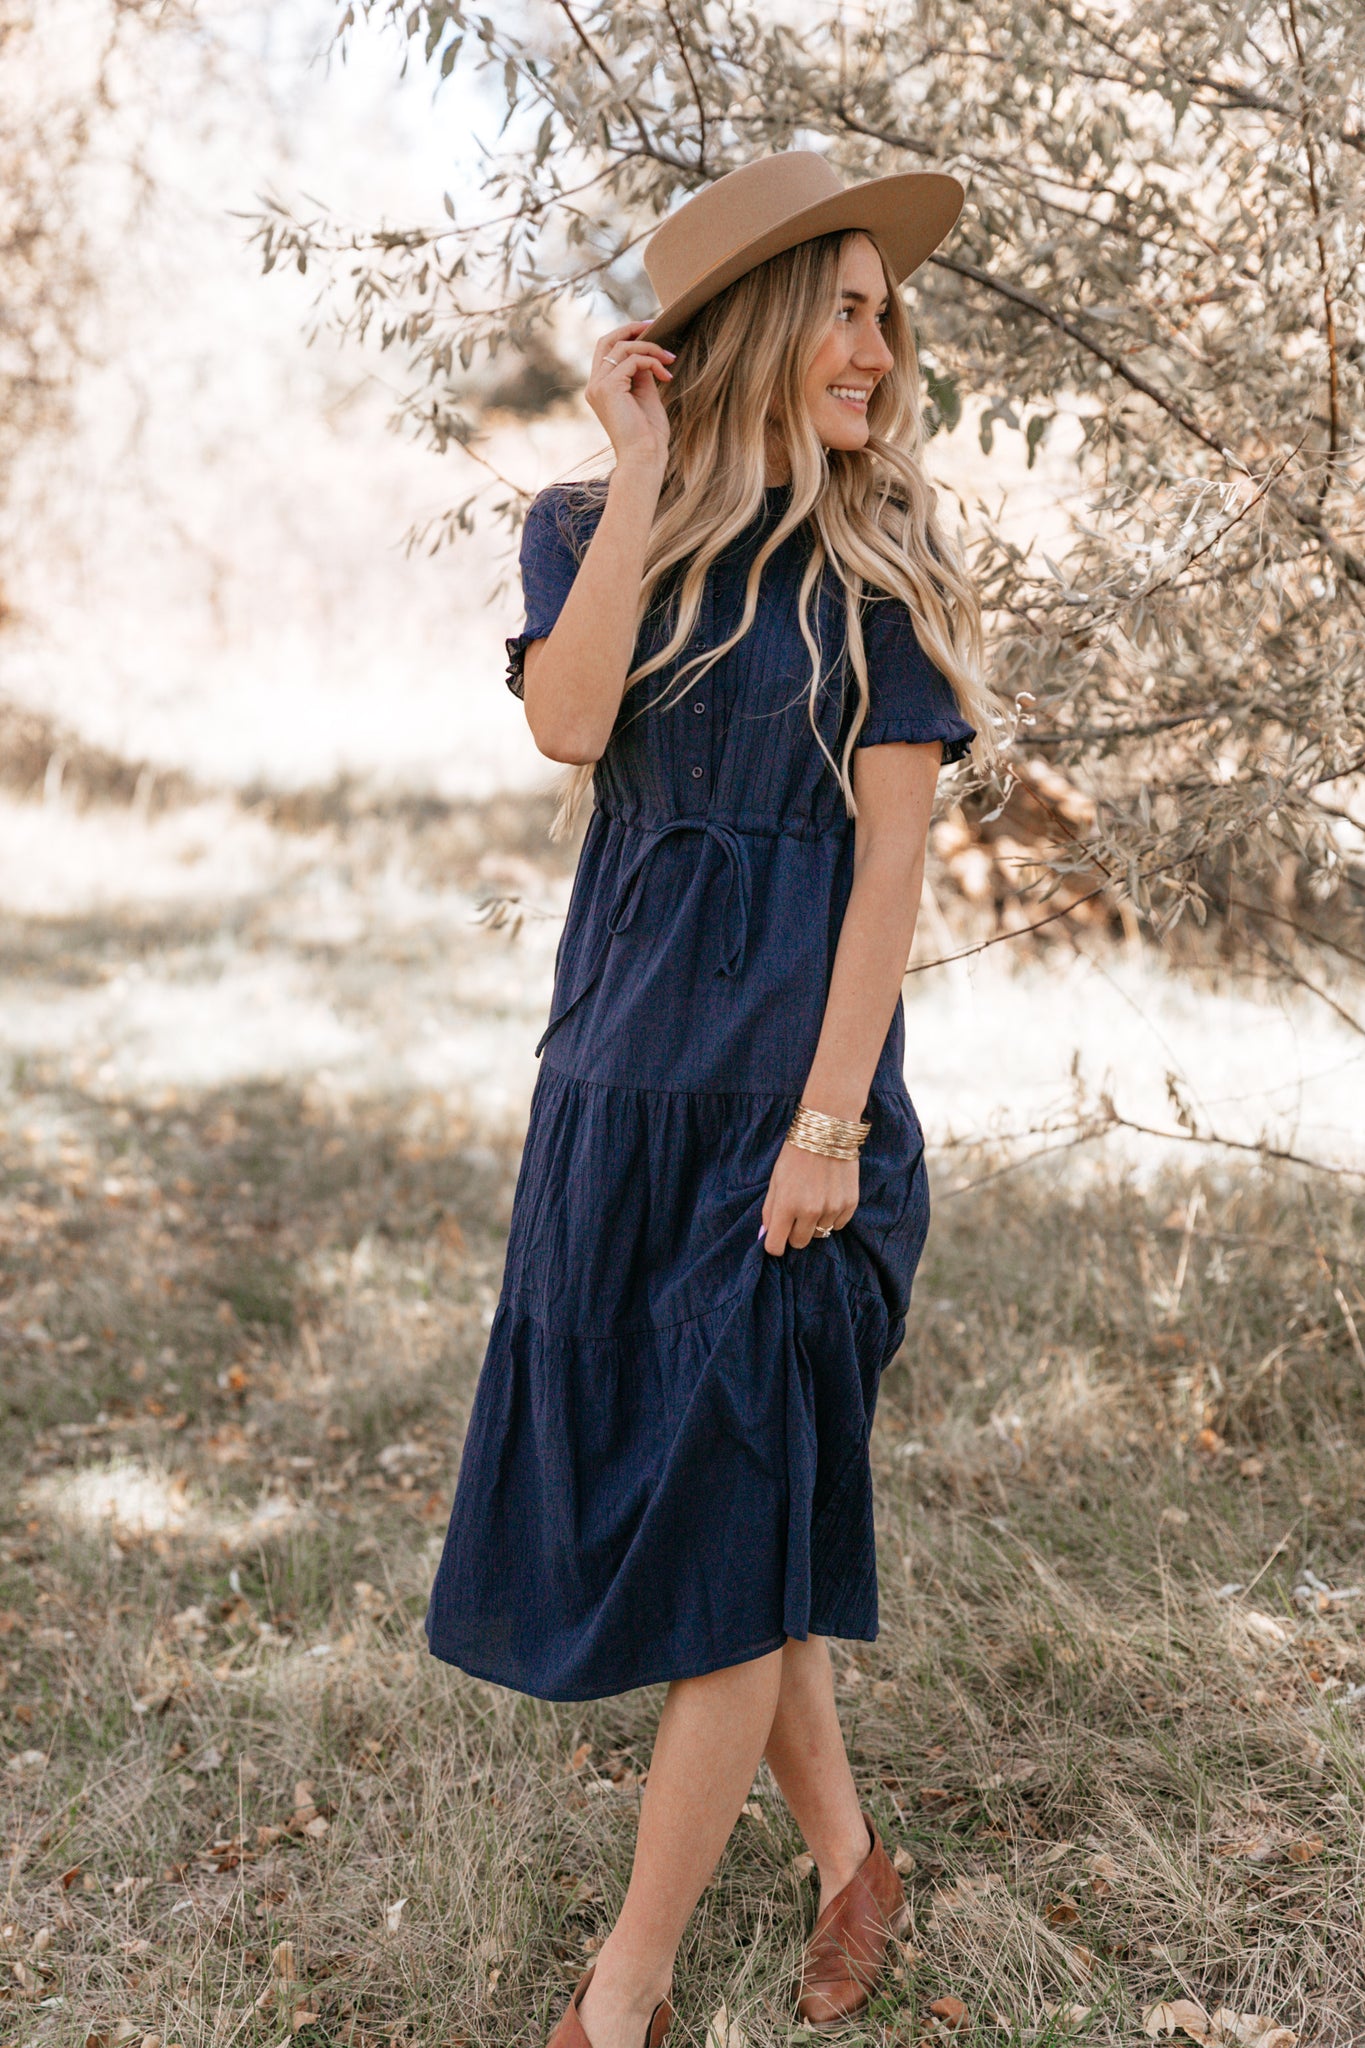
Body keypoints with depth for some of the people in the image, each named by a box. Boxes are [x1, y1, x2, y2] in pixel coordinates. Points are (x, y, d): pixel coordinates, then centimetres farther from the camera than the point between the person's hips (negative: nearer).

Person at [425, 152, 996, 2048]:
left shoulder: (879, 559, -2)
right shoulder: (590, 527, 6)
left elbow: (893, 859, -7)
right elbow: (571, 722, -14)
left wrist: (829, 1120, -14)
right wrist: (643, 472, -10)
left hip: (790, 1070, -4)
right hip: (619, 1059, 4)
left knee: (721, 1510, 0)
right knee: (657, 1490, 10)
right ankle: (847, 1854, 31)